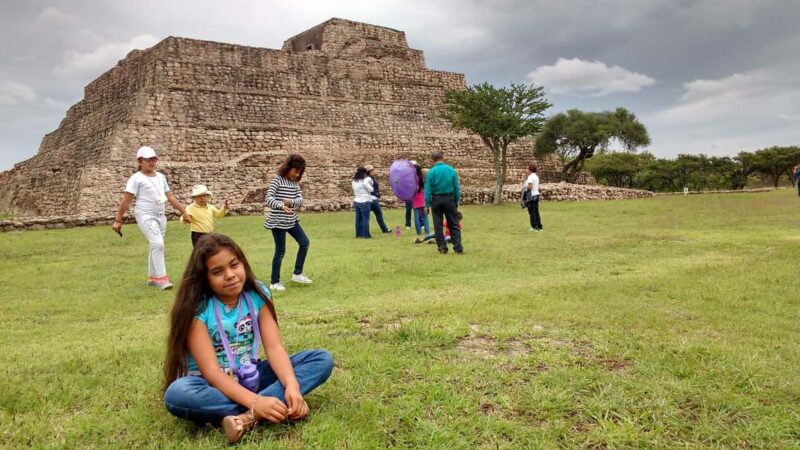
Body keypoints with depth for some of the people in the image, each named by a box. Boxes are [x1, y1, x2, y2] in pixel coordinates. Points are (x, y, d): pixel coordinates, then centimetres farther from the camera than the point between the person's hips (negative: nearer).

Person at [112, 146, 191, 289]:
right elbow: (125, 201, -8)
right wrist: (118, 220, -11)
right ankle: (161, 278, -16)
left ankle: (153, 277, 21)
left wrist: (184, 212, 12)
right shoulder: (136, 178, -6)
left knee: (156, 246, 11)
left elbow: (171, 197, 16)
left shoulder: (160, 176, 13)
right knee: (158, 244, -19)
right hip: (145, 216, -7)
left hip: (160, 216, 7)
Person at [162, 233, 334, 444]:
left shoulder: (257, 293, -7)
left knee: (322, 359, -15)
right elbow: (211, 370, -23)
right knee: (177, 393, -38)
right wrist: (255, 402, -36)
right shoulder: (197, 308, -18)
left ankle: (248, 416, -30)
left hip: (251, 377, 4)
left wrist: (292, 385, -32)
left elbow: (274, 348, -13)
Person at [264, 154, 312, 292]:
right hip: (278, 221, -7)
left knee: (305, 242, 6)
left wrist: (290, 202, -23)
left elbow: (300, 199, -1)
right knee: (280, 251, -1)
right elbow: (268, 198, -22)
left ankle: (297, 273, 19)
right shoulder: (277, 180, -13)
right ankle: (274, 282, 13)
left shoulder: (295, 183, 7)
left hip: (291, 220, 7)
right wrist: (281, 206, -40)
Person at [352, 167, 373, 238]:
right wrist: (370, 183, 4)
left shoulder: (354, 181, 8)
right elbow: (371, 190, -9)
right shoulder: (364, 181, -15)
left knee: (358, 218, 11)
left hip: (356, 201, 7)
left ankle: (359, 234, 15)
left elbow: (354, 191, 12)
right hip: (364, 202, -7)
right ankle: (366, 235, -1)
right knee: (365, 218, -2)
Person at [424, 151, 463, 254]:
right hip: (449, 199, 1)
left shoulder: (431, 172, -8)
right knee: (453, 224, 8)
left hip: (436, 200, -1)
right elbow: (457, 188, 1)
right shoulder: (451, 170, -3)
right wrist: (457, 201, 10)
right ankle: (458, 247, 5)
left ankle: (442, 248, 10)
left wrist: (427, 204, 0)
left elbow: (428, 189, -7)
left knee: (438, 225, 8)